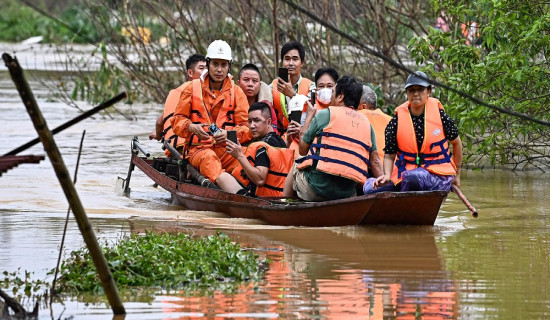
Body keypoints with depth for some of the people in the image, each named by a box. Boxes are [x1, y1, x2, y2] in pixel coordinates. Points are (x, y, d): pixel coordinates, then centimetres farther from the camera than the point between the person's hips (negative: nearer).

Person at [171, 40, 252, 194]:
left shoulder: (237, 92, 16)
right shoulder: (192, 89, 14)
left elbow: (246, 128, 7)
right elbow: (177, 120, 11)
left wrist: (229, 134, -16)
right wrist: (192, 127, -13)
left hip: (228, 149, 3)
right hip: (199, 148, -3)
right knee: (209, 159, -40)